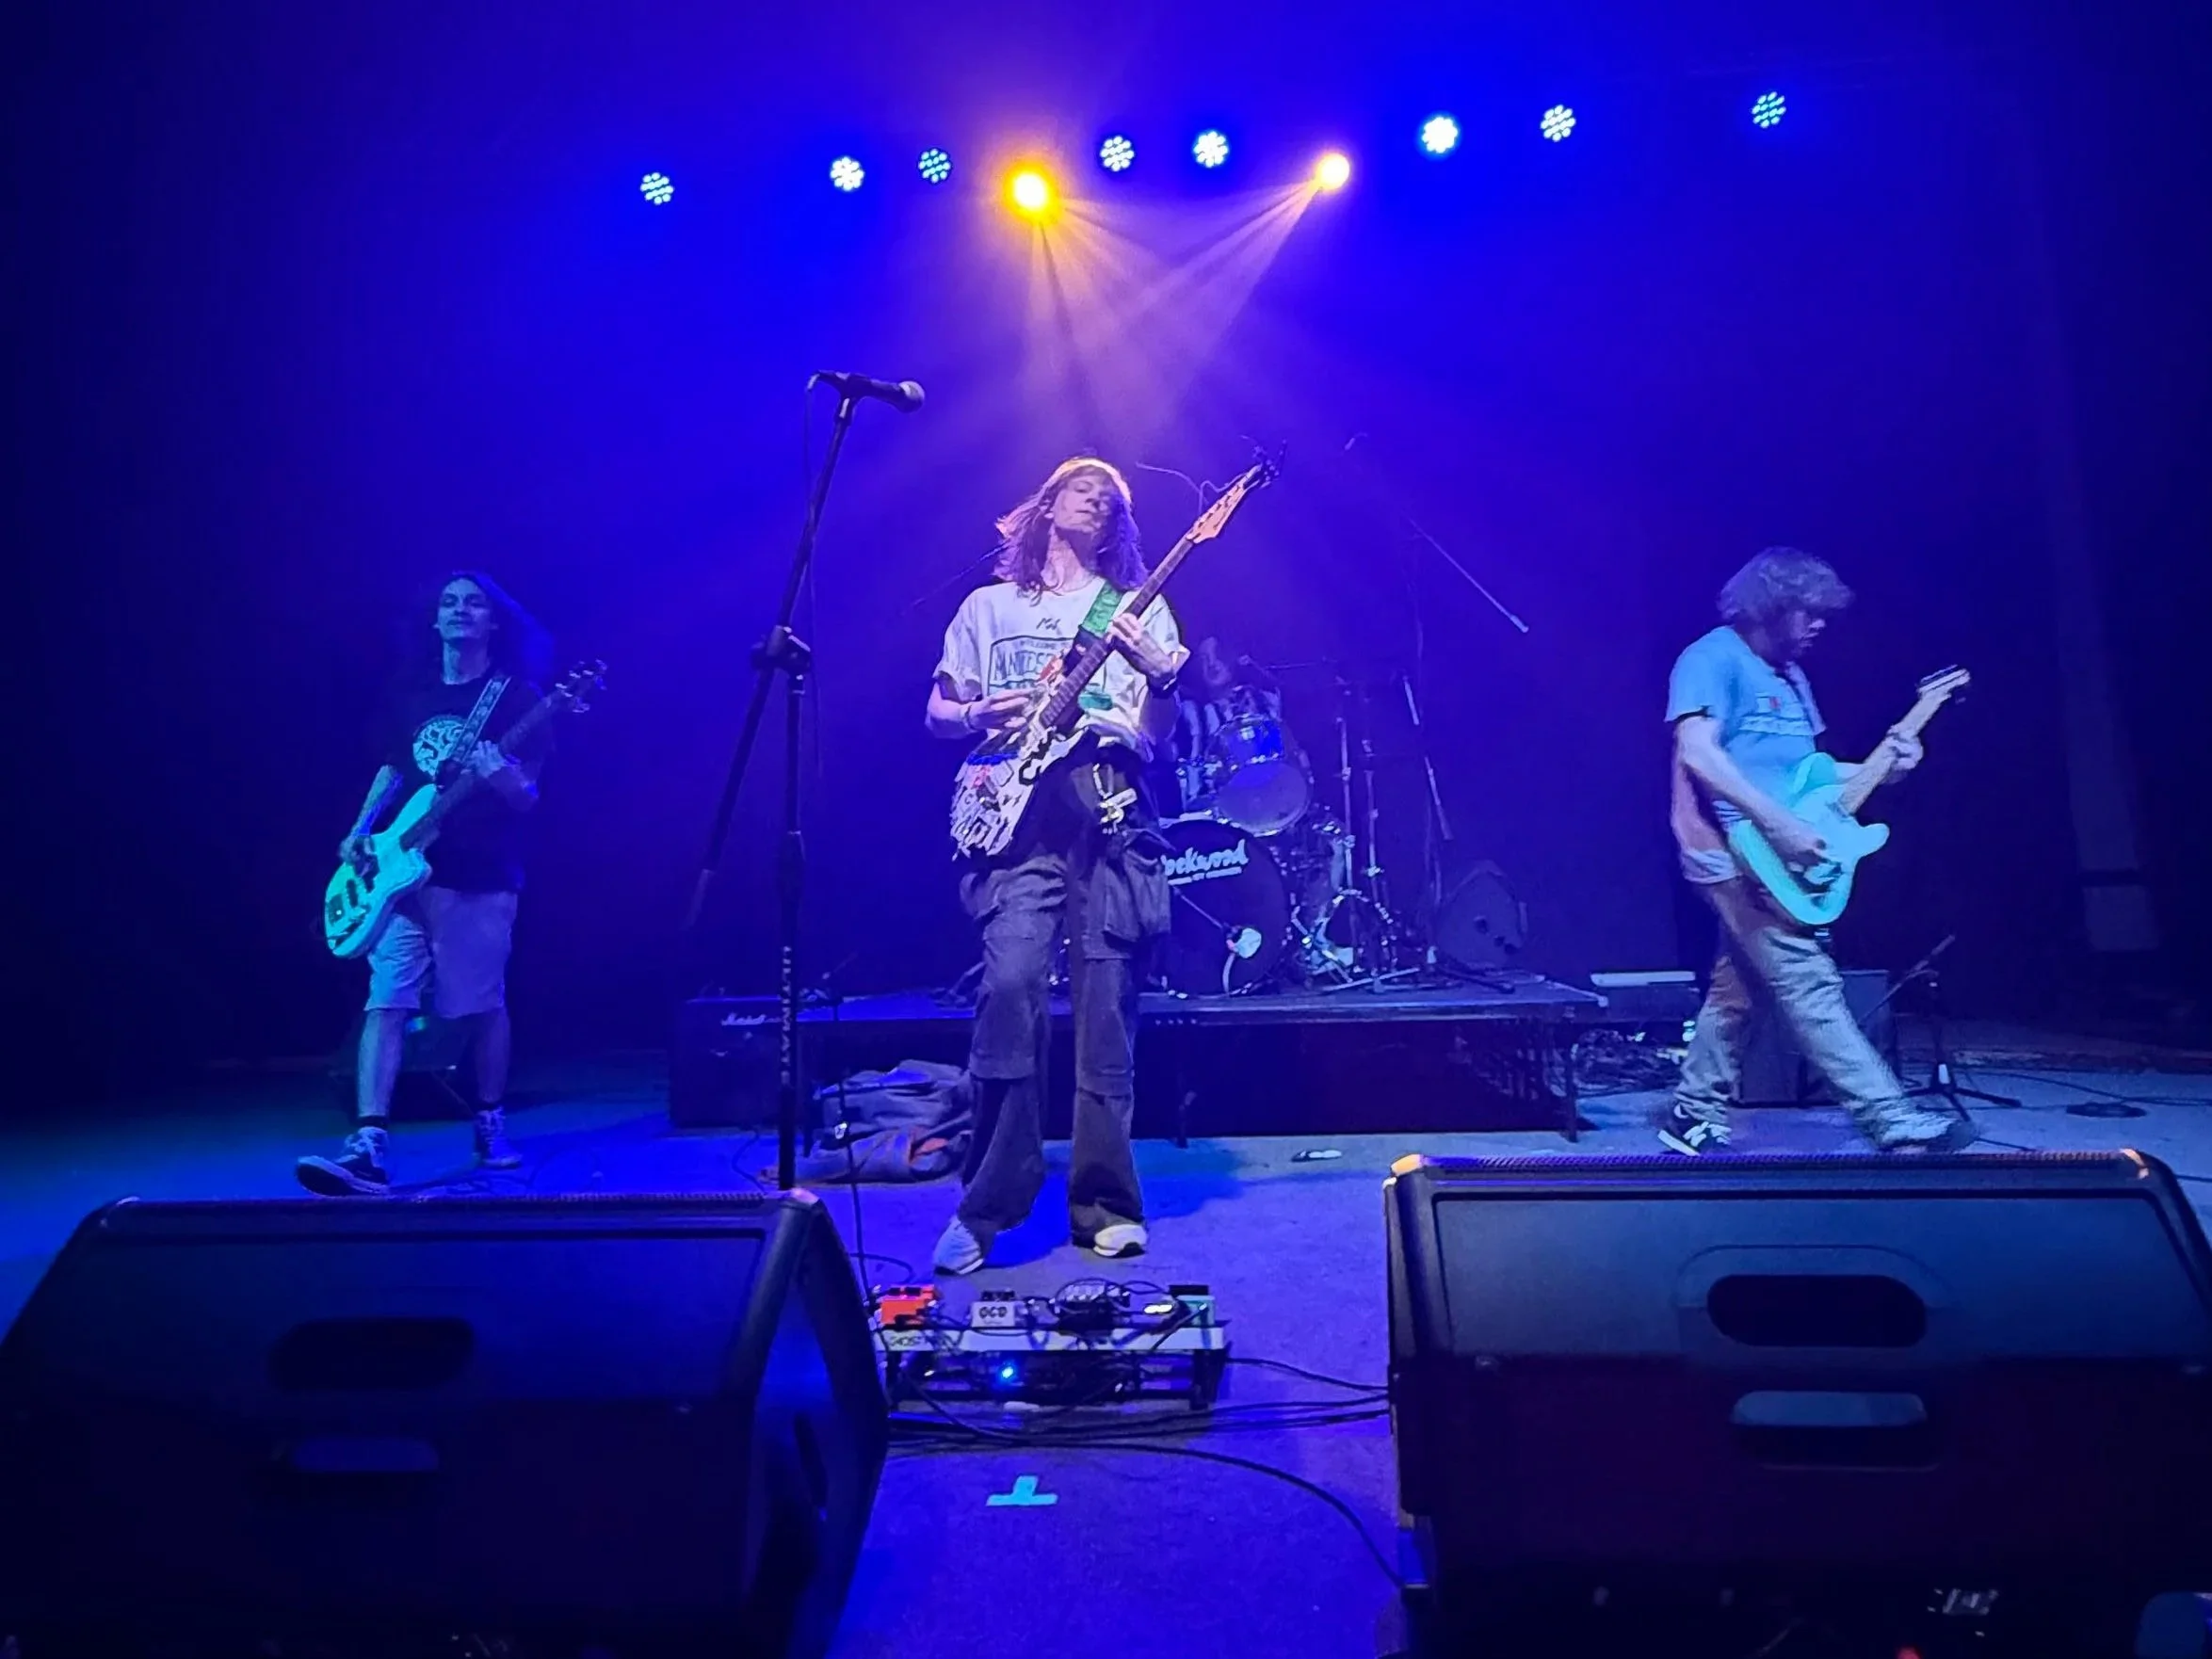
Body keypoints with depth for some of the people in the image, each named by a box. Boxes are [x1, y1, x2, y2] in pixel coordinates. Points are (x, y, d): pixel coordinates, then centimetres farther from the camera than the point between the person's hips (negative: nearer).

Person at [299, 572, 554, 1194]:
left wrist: (502, 776, -29)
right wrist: (360, 832, 9)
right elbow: (393, 769, 22)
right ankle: (368, 1146, -7)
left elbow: (528, 797, -7)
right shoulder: (413, 690, 12)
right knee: (384, 1005, -5)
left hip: (479, 879, -4)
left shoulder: (516, 694, -3)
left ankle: (490, 1124, 24)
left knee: (483, 1006, 5)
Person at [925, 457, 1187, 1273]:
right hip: (1018, 813, 0)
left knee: (1107, 1008, -3)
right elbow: (937, 714, 17)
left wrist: (1162, 678, -13)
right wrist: (980, 717, -4)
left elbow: (1162, 733, 8)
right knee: (1011, 982, -18)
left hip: (1111, 815, 1)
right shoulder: (987, 607, 19)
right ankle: (986, 1204, -7)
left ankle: (1105, 1203, 10)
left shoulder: (1142, 608, 17)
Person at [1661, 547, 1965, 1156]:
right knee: (1809, 983, -10)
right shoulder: (1713, 658, -10)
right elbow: (1698, 752, -23)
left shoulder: (1789, 675, 19)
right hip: (1735, 851, -10)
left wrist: (1881, 768, 5)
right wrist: (1779, 824, -26)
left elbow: (1802, 771, 21)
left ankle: (1694, 1119, 20)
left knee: (1736, 987, 12)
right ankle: (1892, 1120, -10)